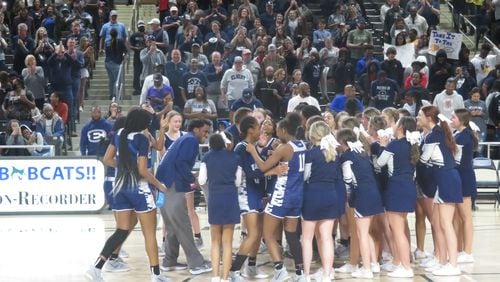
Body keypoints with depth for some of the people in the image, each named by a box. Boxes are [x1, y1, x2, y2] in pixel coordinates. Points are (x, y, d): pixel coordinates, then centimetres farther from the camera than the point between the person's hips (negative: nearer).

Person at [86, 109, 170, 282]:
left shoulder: (119, 135, 5)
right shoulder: (141, 139, -14)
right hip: (139, 189, -6)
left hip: (120, 188, 6)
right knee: (150, 233, 4)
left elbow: (107, 159, 12)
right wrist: (159, 185, -4)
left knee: (122, 231, 11)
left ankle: (96, 267, -1)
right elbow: (143, 171, -16)